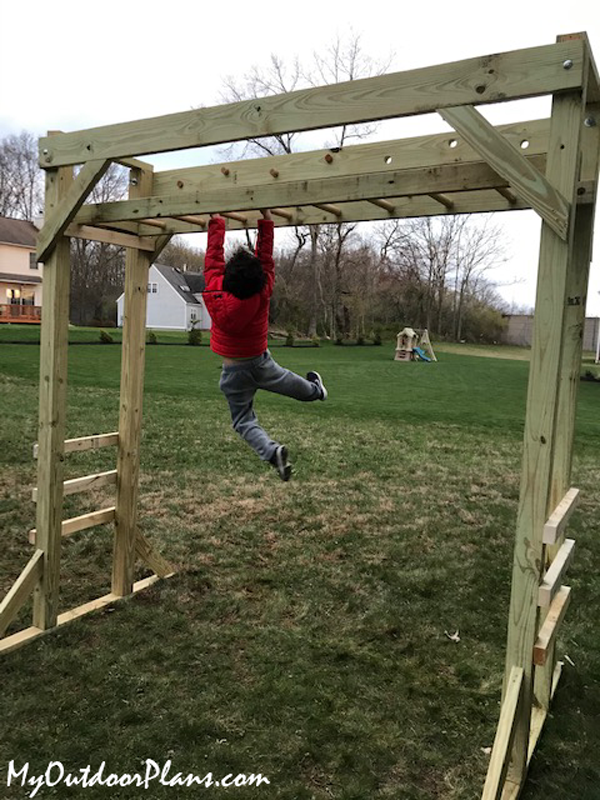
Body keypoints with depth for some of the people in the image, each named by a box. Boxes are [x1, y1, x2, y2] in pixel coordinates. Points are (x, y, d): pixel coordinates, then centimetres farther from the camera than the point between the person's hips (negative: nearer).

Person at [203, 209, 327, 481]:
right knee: (287, 380, 32)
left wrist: (216, 222, 3)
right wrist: (266, 220, -6)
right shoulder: (262, 295, -22)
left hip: (234, 371, -1)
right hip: (262, 363, 1)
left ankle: (272, 451, -16)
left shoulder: (215, 292, -22)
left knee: (244, 422, 8)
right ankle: (315, 389, 62)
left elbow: (213, 255, -8)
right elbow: (266, 257, -11)